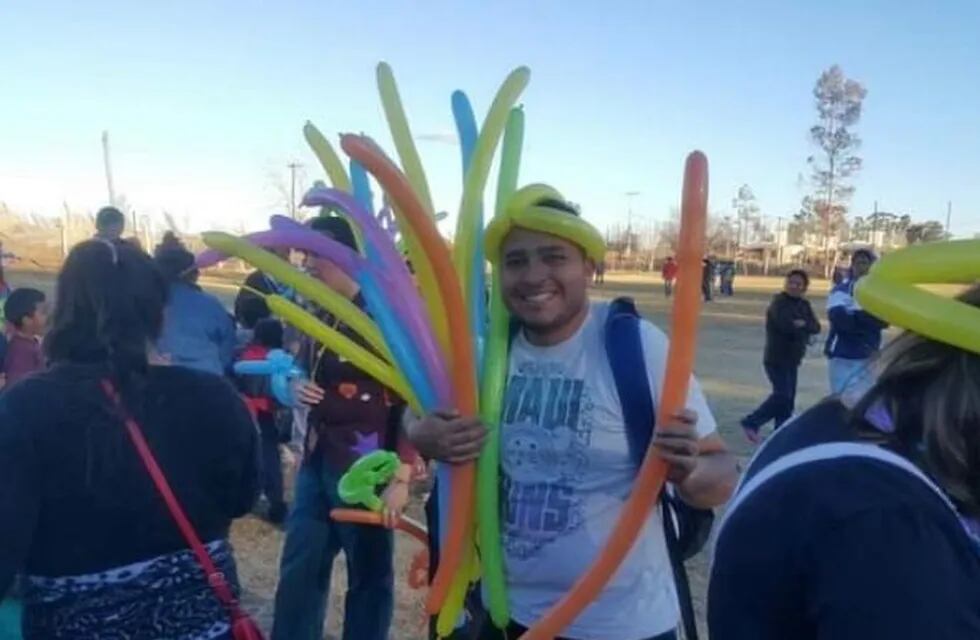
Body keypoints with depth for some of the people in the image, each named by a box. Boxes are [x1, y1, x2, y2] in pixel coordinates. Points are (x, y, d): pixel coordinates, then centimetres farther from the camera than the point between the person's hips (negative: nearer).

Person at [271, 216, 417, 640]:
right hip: (316, 460, 8)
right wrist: (298, 386, 1)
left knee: (369, 576, 9)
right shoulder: (319, 316, 11)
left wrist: (401, 477, -19)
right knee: (298, 570, 16)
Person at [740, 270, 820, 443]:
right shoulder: (779, 302, -10)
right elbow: (786, 325, -25)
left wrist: (803, 325, -17)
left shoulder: (804, 305, 13)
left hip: (792, 359, 8)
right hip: (776, 359, -8)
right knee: (783, 395, -15)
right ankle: (752, 422, -4)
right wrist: (804, 330, -8)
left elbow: (816, 327, 3)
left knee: (788, 399, 8)